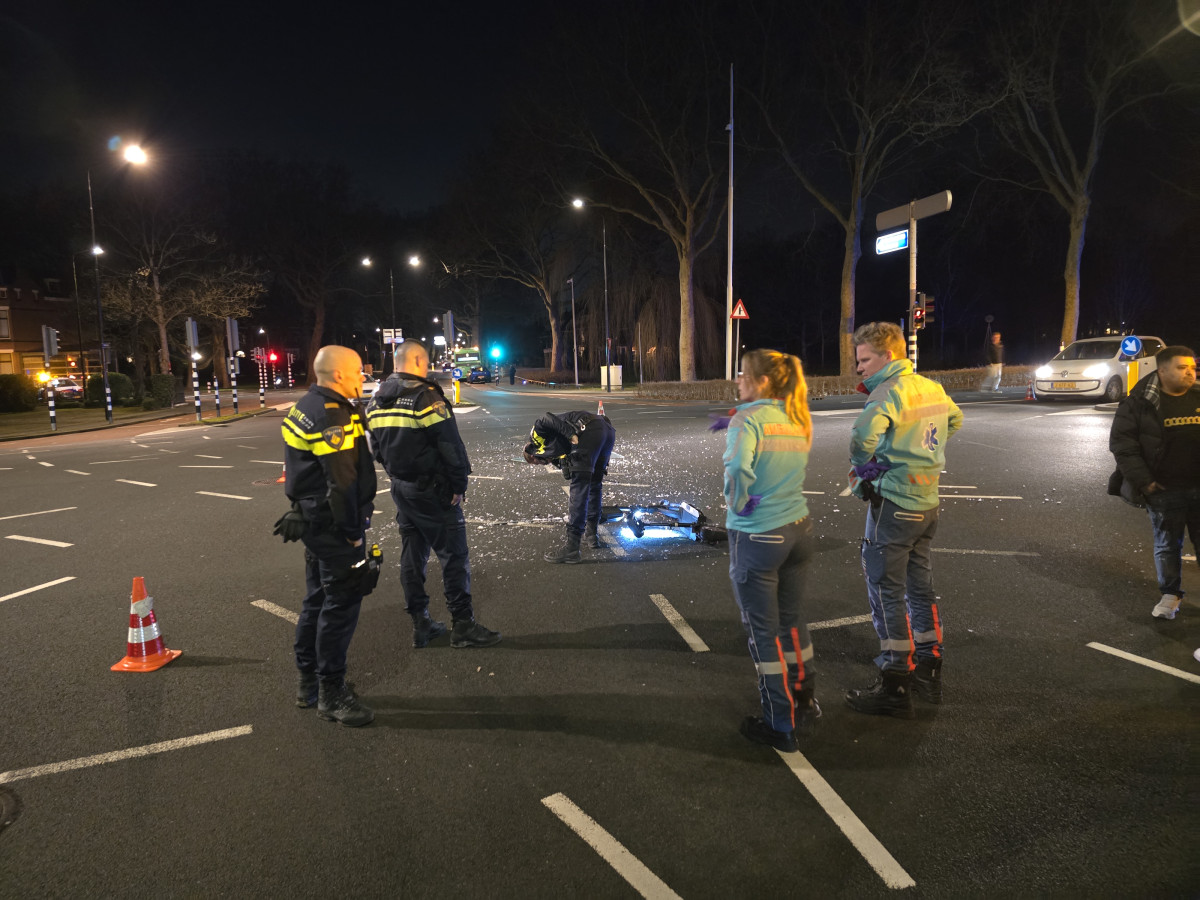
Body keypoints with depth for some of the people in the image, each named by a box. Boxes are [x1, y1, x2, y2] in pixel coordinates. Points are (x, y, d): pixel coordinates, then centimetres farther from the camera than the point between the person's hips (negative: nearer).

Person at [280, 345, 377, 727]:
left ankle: (309, 682, 32)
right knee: (341, 603, -1)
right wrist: (353, 533, -18)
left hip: (312, 520, 11)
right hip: (334, 525, -11)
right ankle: (330, 692, 9)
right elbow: (343, 481, -25)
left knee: (318, 599, 19)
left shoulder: (305, 407, 13)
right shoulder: (332, 415, -20)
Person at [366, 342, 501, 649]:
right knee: (453, 553, 0)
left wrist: (395, 475, 19)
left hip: (401, 489, 8)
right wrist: (459, 484, -11)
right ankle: (463, 625, 4)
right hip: (432, 490, -8)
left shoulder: (376, 401, 10)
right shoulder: (425, 395, -16)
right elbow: (450, 444, -18)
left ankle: (420, 624, 21)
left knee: (412, 553, 14)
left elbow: (377, 447, 15)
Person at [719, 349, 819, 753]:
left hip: (757, 537, -7)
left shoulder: (747, 418, -16)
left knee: (763, 631, 7)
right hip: (798, 530, 7)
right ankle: (804, 703, 36)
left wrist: (738, 502, -13)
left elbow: (738, 467, -32)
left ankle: (779, 725, 19)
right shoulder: (798, 420, 6)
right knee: (791, 619, 21)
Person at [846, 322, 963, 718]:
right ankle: (928, 671, 31)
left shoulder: (889, 391, -16)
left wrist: (860, 466, -12)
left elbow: (863, 437, -33)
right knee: (920, 588, 19)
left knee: (887, 593, 0)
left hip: (893, 506, -9)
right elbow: (954, 420, 30)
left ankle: (895, 688, 7)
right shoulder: (932, 388, 10)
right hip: (927, 503, 9)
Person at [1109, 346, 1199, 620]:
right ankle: (1170, 594, 21)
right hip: (1164, 489, -3)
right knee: (1167, 544, 8)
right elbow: (1122, 442, -8)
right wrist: (1143, 481, -12)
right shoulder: (1140, 402, -6)